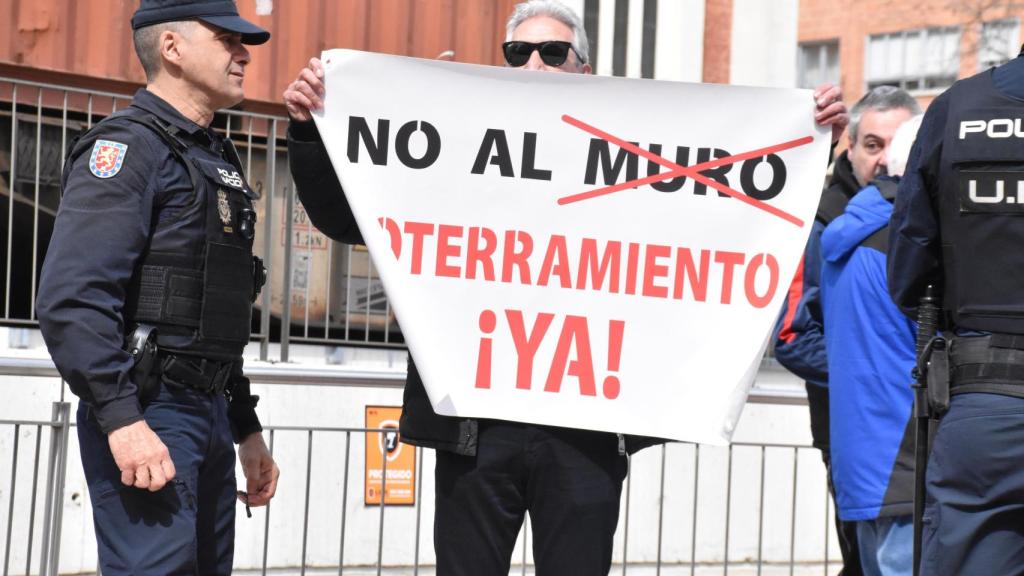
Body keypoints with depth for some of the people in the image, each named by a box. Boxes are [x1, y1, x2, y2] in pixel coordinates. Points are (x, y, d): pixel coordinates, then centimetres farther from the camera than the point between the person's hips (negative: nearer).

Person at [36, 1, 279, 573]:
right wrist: (122, 419, -26)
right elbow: (73, 299, -19)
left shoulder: (218, 160, 21)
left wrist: (247, 429, 23)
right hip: (146, 417, -9)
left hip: (210, 415, 9)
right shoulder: (128, 146, -8)